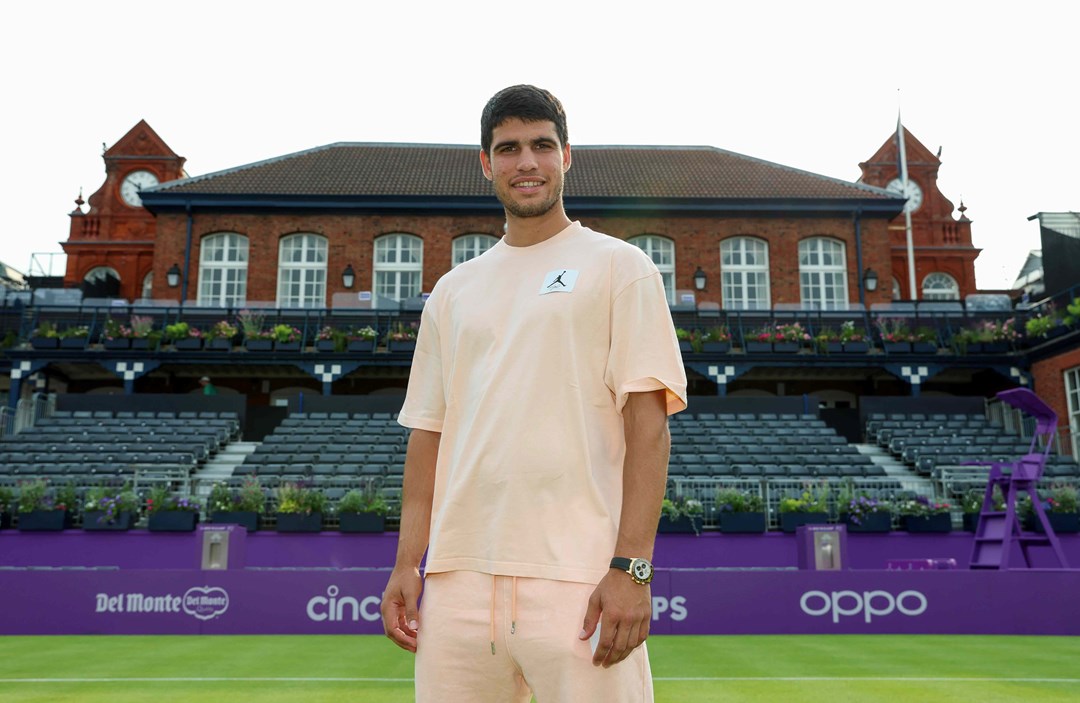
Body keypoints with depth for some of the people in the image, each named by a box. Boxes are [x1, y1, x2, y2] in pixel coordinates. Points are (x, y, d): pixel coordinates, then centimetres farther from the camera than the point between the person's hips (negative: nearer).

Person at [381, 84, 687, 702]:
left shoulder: (618, 266, 3)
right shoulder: (453, 290, 17)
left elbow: (648, 423, -5)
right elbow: (429, 432, 15)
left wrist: (630, 567, -13)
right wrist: (407, 563, 8)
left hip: (576, 581, -4)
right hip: (458, 579, 4)